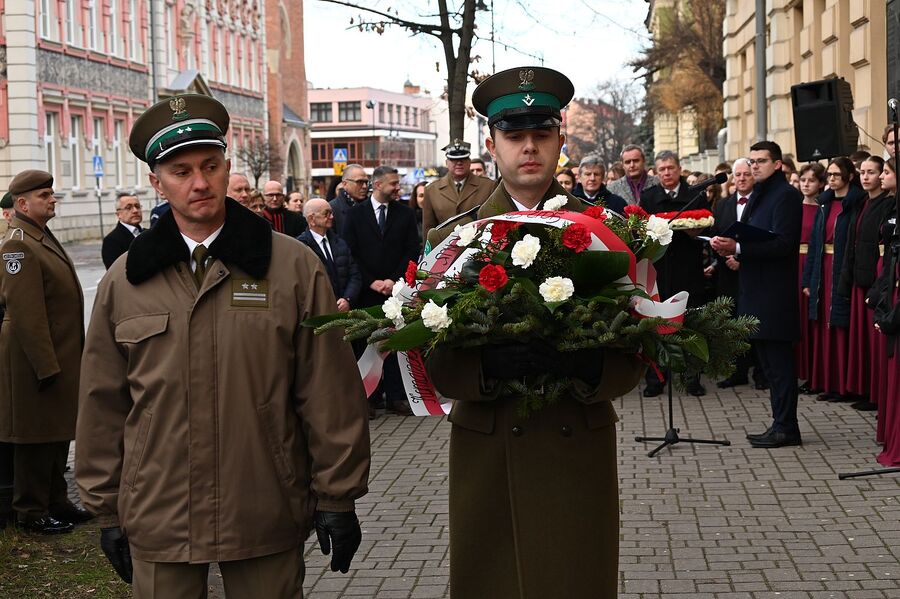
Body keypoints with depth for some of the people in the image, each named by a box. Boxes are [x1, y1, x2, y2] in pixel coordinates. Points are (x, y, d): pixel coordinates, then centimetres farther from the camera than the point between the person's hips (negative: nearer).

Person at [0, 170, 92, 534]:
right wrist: (46, 365, -22)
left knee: (58, 433, 17)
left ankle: (56, 502, 28)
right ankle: (31, 513, 11)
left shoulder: (43, 237, 14)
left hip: (58, 356, 10)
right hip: (36, 361, -10)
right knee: (37, 437, 0)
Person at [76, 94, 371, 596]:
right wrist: (107, 508, 9)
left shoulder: (295, 267, -2)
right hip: (157, 525, 2)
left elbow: (330, 393, -2)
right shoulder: (123, 282, 4)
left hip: (267, 520, -1)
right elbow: (103, 403, 8)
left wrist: (337, 497, -2)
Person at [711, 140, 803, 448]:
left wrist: (737, 247, -24)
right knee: (769, 363, 13)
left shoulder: (786, 195, -11)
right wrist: (729, 247, 2)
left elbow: (783, 243, -20)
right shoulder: (758, 195, 18)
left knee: (779, 362, -5)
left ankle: (785, 427, 0)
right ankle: (781, 424, 19)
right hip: (756, 290, 10)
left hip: (775, 293, -10)